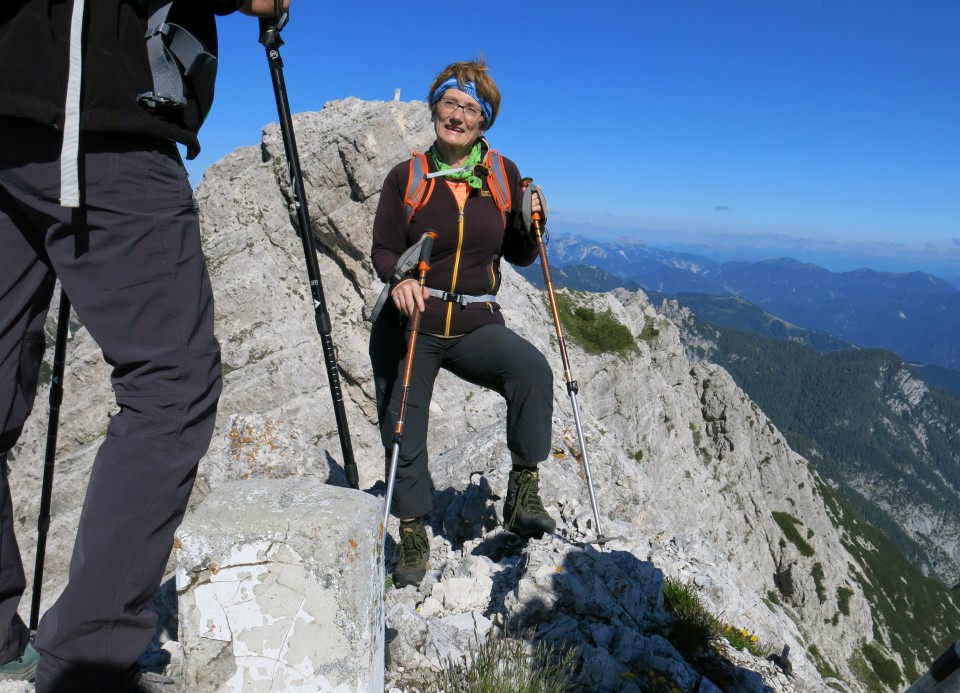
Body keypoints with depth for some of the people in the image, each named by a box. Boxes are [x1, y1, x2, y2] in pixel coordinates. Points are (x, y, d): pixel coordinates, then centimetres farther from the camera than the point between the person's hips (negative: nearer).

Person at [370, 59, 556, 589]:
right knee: (403, 438, 4)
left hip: (476, 326, 0)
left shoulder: (504, 175, 4)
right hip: (408, 326, 0)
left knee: (533, 369, -29)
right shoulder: (406, 177, 0)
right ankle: (412, 535, 27)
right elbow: (383, 250, 0)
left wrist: (530, 222, -12)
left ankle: (523, 493, -13)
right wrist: (399, 278, -22)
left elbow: (519, 256, 9)